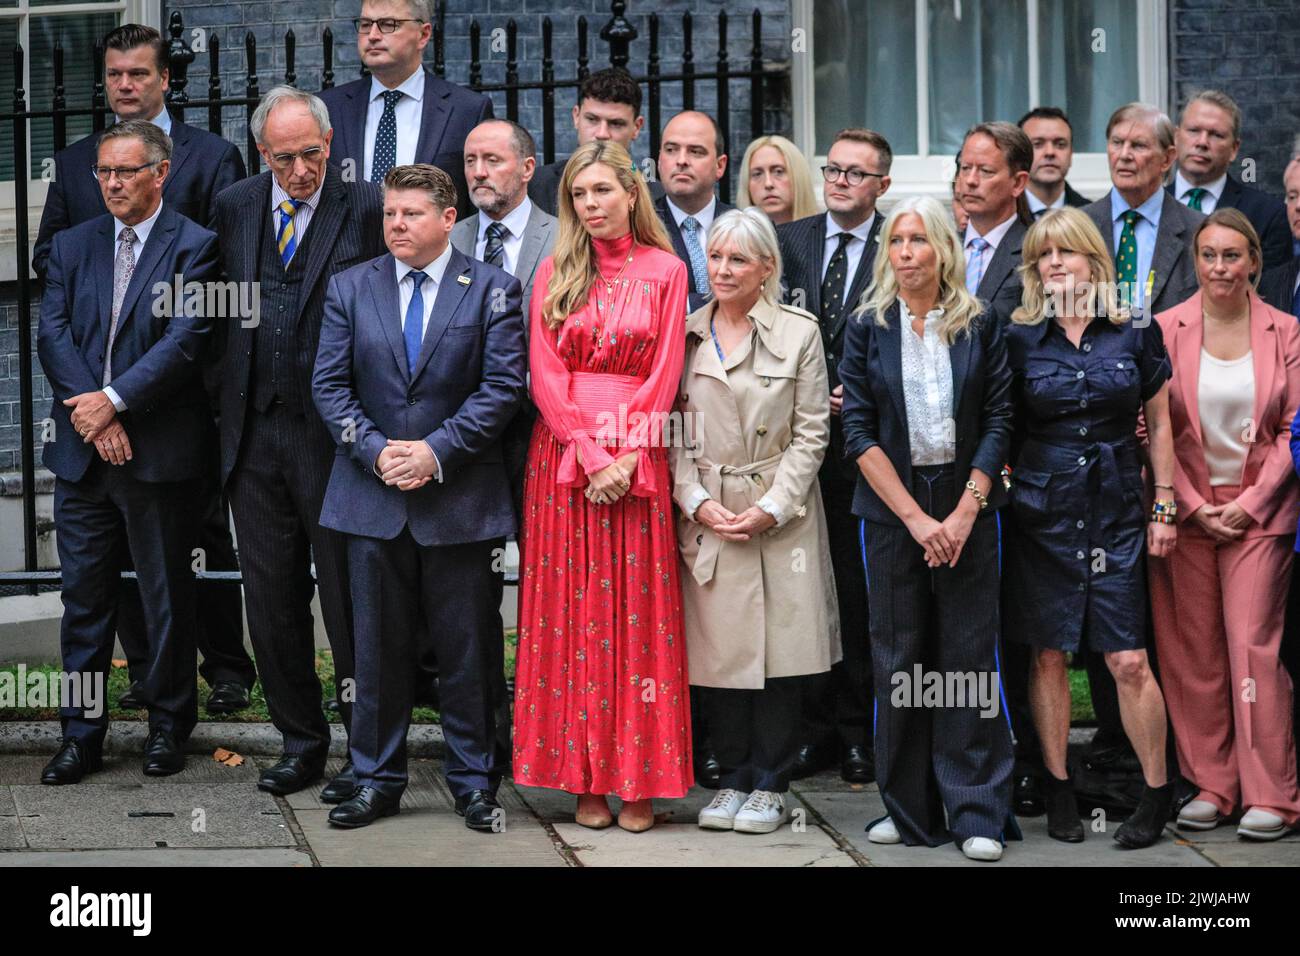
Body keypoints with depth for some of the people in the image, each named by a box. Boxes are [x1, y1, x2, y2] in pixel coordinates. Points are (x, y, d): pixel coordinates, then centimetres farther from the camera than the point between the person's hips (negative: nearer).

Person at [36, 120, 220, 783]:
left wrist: (114, 400, -17)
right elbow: (52, 335, 2)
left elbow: (186, 338, -12)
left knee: (167, 597, 6)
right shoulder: (71, 246, 11)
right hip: (81, 453, 4)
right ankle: (81, 734, 14)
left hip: (160, 453, -4)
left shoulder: (193, 245, -2)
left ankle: (168, 726, 19)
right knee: (83, 596, 7)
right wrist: (92, 415, -11)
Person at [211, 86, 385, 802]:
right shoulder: (234, 207, 8)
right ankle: (300, 741, 23)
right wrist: (230, 406, 8)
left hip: (334, 433, -4)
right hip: (254, 433, 5)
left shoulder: (365, 208, -6)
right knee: (271, 597, 10)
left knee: (348, 597, 2)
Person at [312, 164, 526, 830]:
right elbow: (329, 385, 4)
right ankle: (376, 781, 18)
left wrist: (437, 450, -14)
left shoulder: (491, 289, 1)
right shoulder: (350, 287, 8)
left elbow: (503, 387, -6)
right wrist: (375, 450, -11)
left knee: (467, 650, 4)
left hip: (460, 497, -2)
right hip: (373, 495, 2)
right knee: (378, 649, 8)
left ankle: (473, 784, 15)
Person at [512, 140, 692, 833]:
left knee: (637, 612, -1)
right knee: (572, 612, 0)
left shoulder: (664, 271, 4)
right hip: (563, 455, 1)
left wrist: (626, 458, -12)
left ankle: (638, 781, 3)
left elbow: (664, 375, -2)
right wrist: (589, 454, -11)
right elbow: (545, 374, 1)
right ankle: (586, 778, 4)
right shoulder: (555, 273, 8)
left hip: (637, 460, -1)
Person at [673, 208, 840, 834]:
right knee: (717, 651, 3)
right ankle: (733, 779, 15)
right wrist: (697, 500, -6)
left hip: (779, 516, -2)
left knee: (778, 649, -2)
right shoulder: (686, 335, 8)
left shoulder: (799, 333, 1)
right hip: (706, 517, 2)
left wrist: (772, 507, -10)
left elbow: (811, 431, -1)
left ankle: (770, 786, 9)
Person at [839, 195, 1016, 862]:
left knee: (969, 653, -2)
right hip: (891, 507, 0)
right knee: (899, 655, 3)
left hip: (967, 508, 0)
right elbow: (859, 431, -2)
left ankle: (977, 813, 4)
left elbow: (998, 422, 1)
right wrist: (916, 518, -10)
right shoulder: (868, 327, 3)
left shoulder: (979, 325, 4)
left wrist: (964, 513, -9)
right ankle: (911, 811, 13)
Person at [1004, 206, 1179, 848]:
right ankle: (1058, 788, 19)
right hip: (1042, 510, 1)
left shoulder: (1136, 333, 2)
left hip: (1117, 512, 0)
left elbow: (1158, 425, 8)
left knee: (1129, 660, -4)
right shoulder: (1019, 338, 0)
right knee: (1048, 655, 5)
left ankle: (1157, 790, 11)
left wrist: (1163, 507, 6)